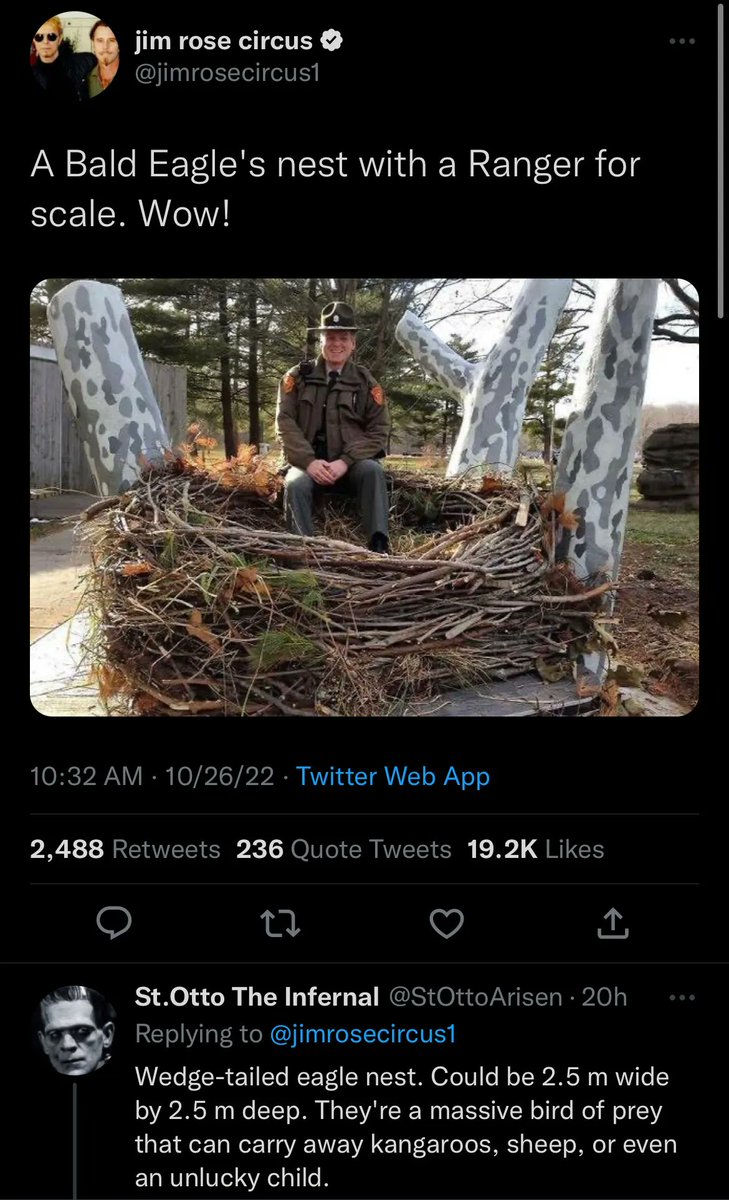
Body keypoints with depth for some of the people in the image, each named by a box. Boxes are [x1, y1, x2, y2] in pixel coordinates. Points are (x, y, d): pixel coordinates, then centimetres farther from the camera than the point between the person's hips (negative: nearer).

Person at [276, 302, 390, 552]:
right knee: (295, 484, -33)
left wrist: (345, 461, -16)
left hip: (350, 464, 0)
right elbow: (285, 422, -1)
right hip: (309, 463, 0)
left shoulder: (366, 382, 7)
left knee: (373, 470, -32)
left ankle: (379, 546, -34)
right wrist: (308, 461, -17)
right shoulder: (298, 376, 7)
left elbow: (379, 430, 0)